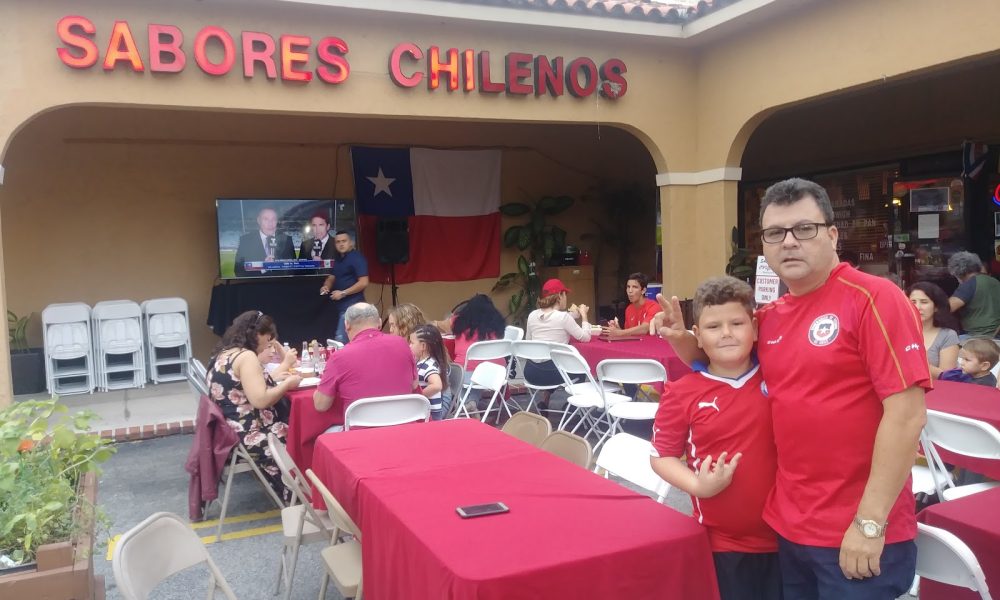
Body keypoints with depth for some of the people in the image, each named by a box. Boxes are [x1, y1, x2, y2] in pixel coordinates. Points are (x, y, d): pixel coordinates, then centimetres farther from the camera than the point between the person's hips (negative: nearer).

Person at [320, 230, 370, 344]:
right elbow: (332, 277, 23)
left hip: (351, 305, -9)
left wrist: (343, 293, -17)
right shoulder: (337, 259, 16)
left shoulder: (357, 258, -10)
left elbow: (363, 283, -17)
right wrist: (326, 287, 0)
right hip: (339, 305, 9)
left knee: (340, 340, -14)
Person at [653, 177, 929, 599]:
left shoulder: (873, 299, -12)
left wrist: (870, 522, -18)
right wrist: (681, 339, 4)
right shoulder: (767, 319, 6)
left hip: (860, 536, -6)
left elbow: (907, 414, -17)